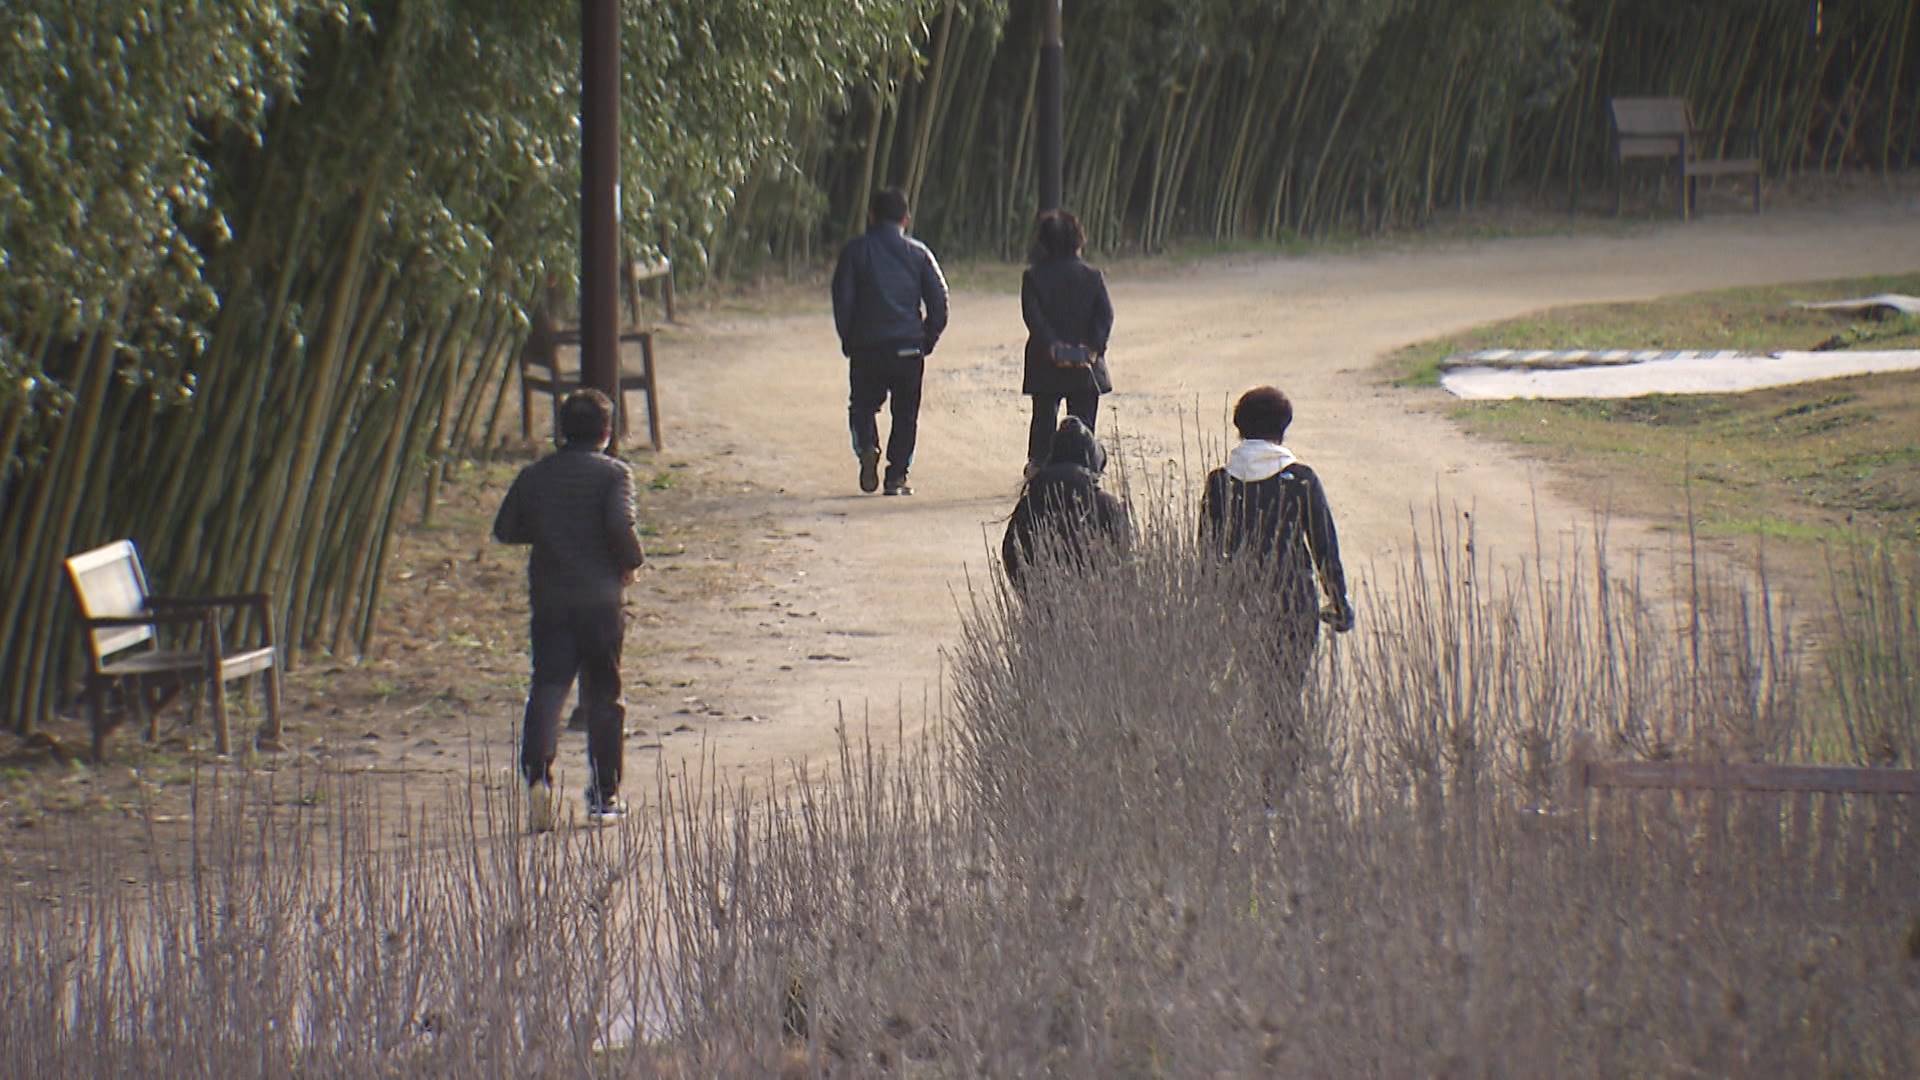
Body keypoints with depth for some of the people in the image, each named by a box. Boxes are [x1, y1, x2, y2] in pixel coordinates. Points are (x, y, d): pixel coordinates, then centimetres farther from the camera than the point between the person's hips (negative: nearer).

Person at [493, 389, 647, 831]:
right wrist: (631, 562, -2)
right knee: (603, 696, 9)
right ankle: (603, 796, 12)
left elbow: (505, 529, 10)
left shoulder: (535, 475, 7)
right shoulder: (613, 473, -5)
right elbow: (620, 525, -20)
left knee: (547, 687, -2)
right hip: (600, 598, -2)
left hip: (549, 599, 2)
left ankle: (537, 771, -28)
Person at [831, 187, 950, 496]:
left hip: (866, 346, 0)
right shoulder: (918, 253, 4)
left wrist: (847, 339, 6)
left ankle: (867, 447, -16)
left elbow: (842, 297, -3)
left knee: (863, 404, 13)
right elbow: (939, 299, 1)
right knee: (905, 413, 10)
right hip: (909, 345, 0)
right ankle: (897, 476, 4)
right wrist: (928, 339, 10)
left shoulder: (855, 250, 1)